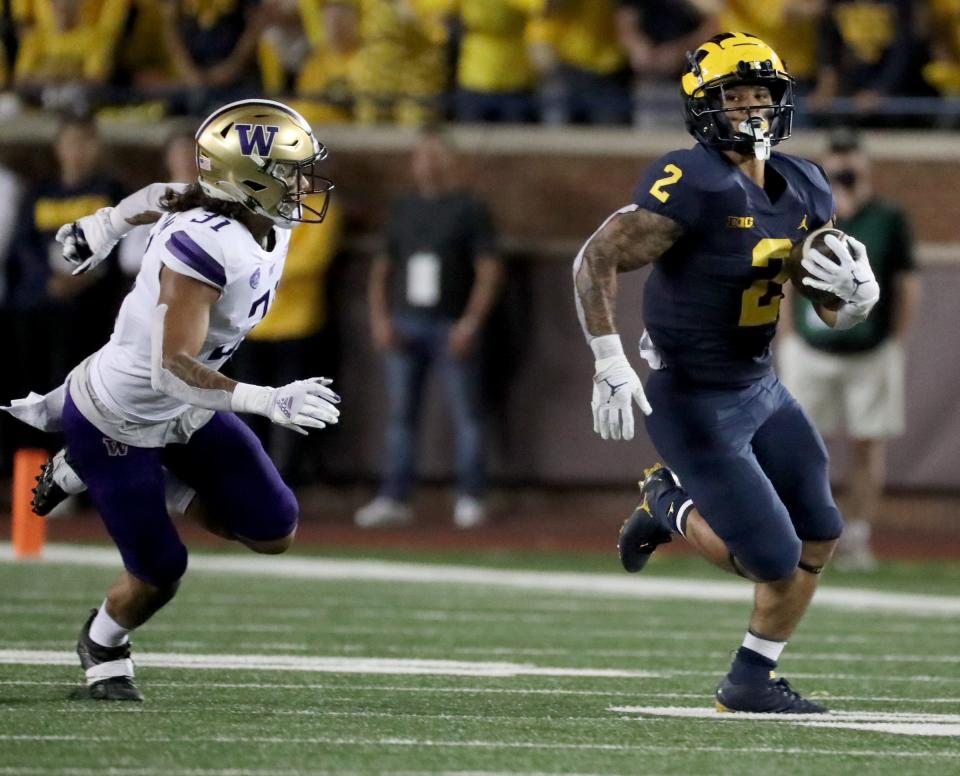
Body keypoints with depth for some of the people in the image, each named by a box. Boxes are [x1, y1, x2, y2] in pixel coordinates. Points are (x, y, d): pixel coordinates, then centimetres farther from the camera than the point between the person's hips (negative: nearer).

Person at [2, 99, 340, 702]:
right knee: (160, 573, 0)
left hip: (182, 416, 8)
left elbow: (163, 197, 10)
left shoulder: (269, 223, -10)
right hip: (116, 422, -8)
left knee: (275, 532, 6)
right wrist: (271, 402, -47)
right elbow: (173, 371, -40)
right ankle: (103, 647, 35)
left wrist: (102, 228, 26)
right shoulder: (204, 244, -37)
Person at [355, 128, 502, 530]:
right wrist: (379, 318, 4)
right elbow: (382, 266, 17)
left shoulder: (469, 209, -1)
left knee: (466, 413, -4)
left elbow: (489, 269, -6)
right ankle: (394, 499, 7)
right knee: (400, 413, 4)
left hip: (452, 327, -5)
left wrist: (471, 322, -15)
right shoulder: (402, 209, 14)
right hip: (404, 323, 5)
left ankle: (470, 498, 1)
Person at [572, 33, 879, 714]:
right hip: (694, 404, -8)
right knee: (775, 560, -8)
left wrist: (857, 292, -14)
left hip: (759, 387, 8)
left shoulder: (804, 190, 3)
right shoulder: (696, 184, -22)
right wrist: (610, 364, -27)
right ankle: (671, 503, 19)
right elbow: (596, 261, -22)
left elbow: (834, 313, 10)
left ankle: (752, 681, 25)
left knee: (819, 538, 11)